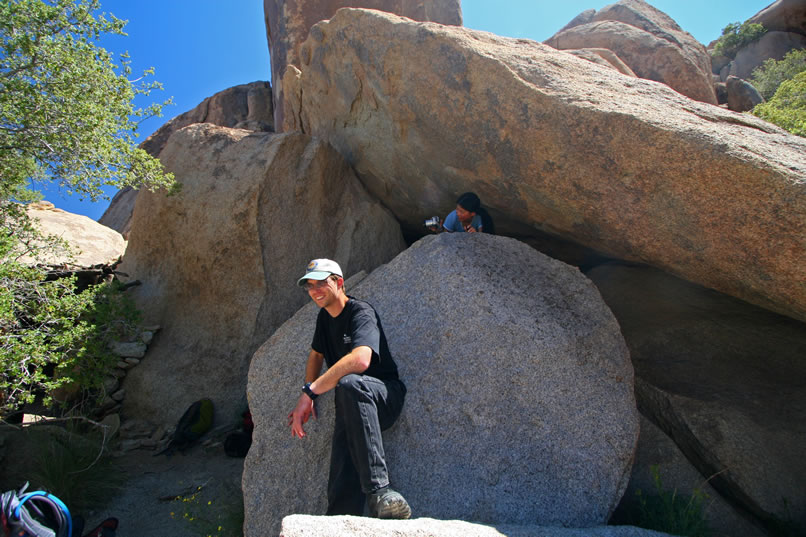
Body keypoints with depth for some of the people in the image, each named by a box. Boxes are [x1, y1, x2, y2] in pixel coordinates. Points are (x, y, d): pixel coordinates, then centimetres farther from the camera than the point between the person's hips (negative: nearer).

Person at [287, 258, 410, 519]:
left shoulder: (361, 313, -12)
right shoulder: (324, 318, 14)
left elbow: (360, 360, -31)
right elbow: (316, 355, 28)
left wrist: (309, 391, -27)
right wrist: (307, 400, 12)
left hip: (385, 395, -7)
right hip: (352, 408, 7)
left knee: (349, 384, -41)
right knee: (342, 485, -16)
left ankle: (377, 490, -46)